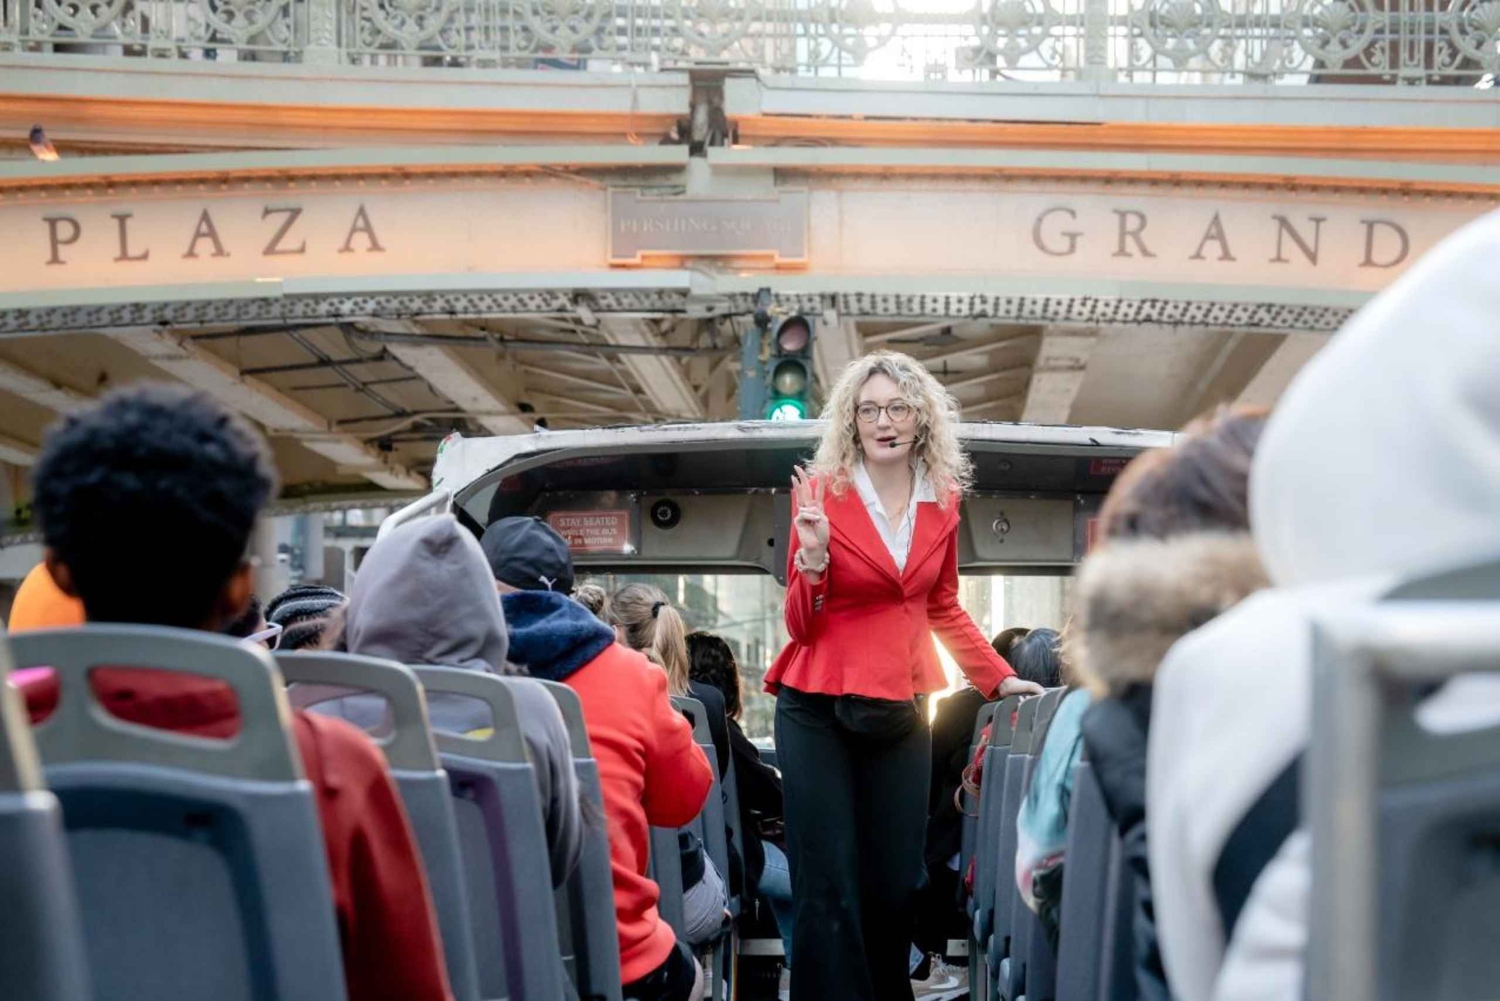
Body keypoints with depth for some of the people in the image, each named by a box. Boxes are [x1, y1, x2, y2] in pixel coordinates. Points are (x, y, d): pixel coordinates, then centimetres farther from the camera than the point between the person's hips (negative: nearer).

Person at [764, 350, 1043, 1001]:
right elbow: (800, 625, -6)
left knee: (897, 882, 9)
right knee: (829, 886, -6)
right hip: (819, 711, -4)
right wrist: (812, 557, -23)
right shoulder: (822, 493, -8)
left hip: (901, 712, 4)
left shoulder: (942, 501, 4)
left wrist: (1000, 678, 10)